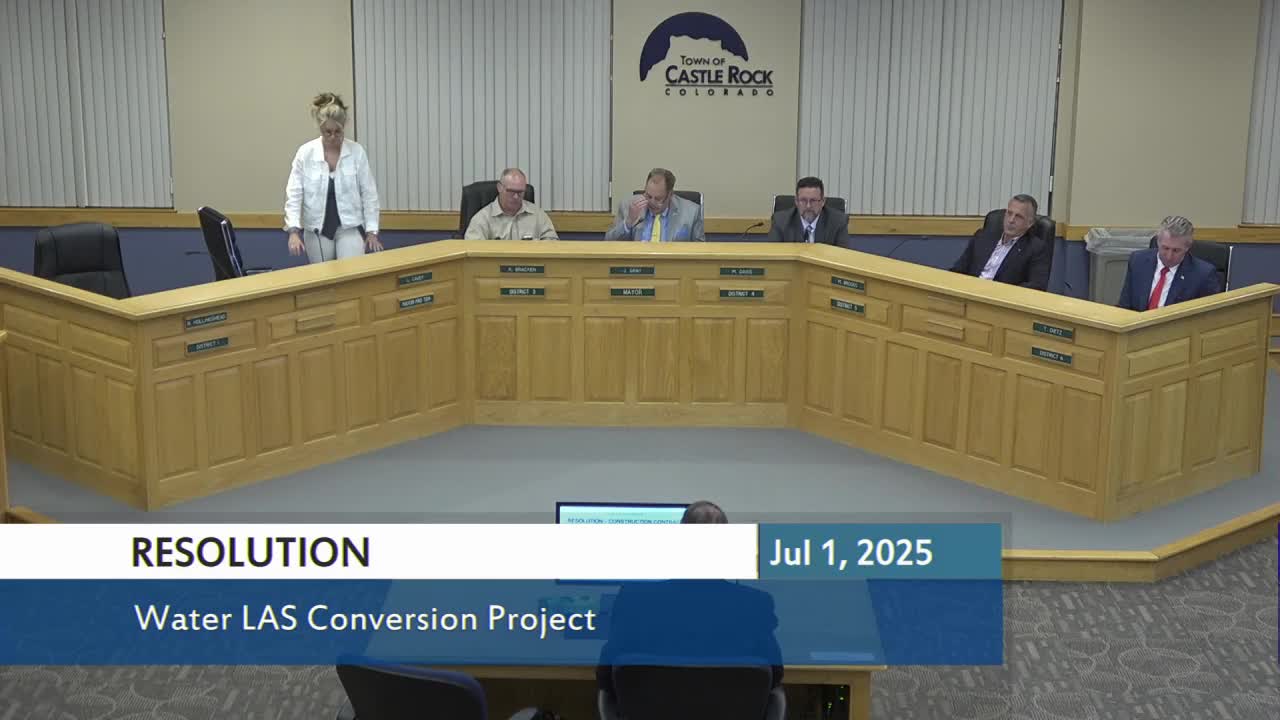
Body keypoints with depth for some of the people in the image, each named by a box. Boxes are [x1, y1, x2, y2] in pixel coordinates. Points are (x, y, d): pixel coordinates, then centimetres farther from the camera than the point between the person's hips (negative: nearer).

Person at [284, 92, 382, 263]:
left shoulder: (357, 152, -5)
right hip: (317, 230, 1)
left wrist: (371, 230, -4)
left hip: (349, 227, -1)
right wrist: (293, 230, -19)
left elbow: (369, 194, -1)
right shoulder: (305, 153, -6)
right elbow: (294, 194, -7)